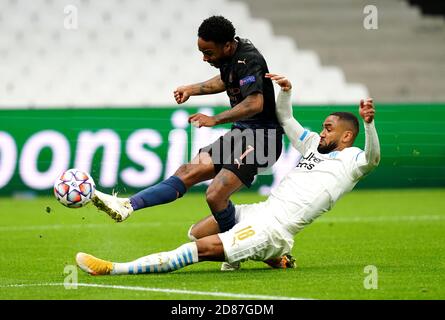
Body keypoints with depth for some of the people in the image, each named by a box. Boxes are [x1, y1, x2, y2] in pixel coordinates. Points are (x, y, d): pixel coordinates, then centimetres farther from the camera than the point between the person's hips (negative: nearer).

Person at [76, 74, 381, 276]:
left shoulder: (352, 159, -1)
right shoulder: (315, 145, 22)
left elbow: (372, 158, -24)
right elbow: (284, 119, 34)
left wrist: (369, 123, -40)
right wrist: (286, 91, 17)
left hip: (273, 230, -10)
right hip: (261, 212, 10)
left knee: (203, 247, -22)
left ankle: (115, 269, -28)